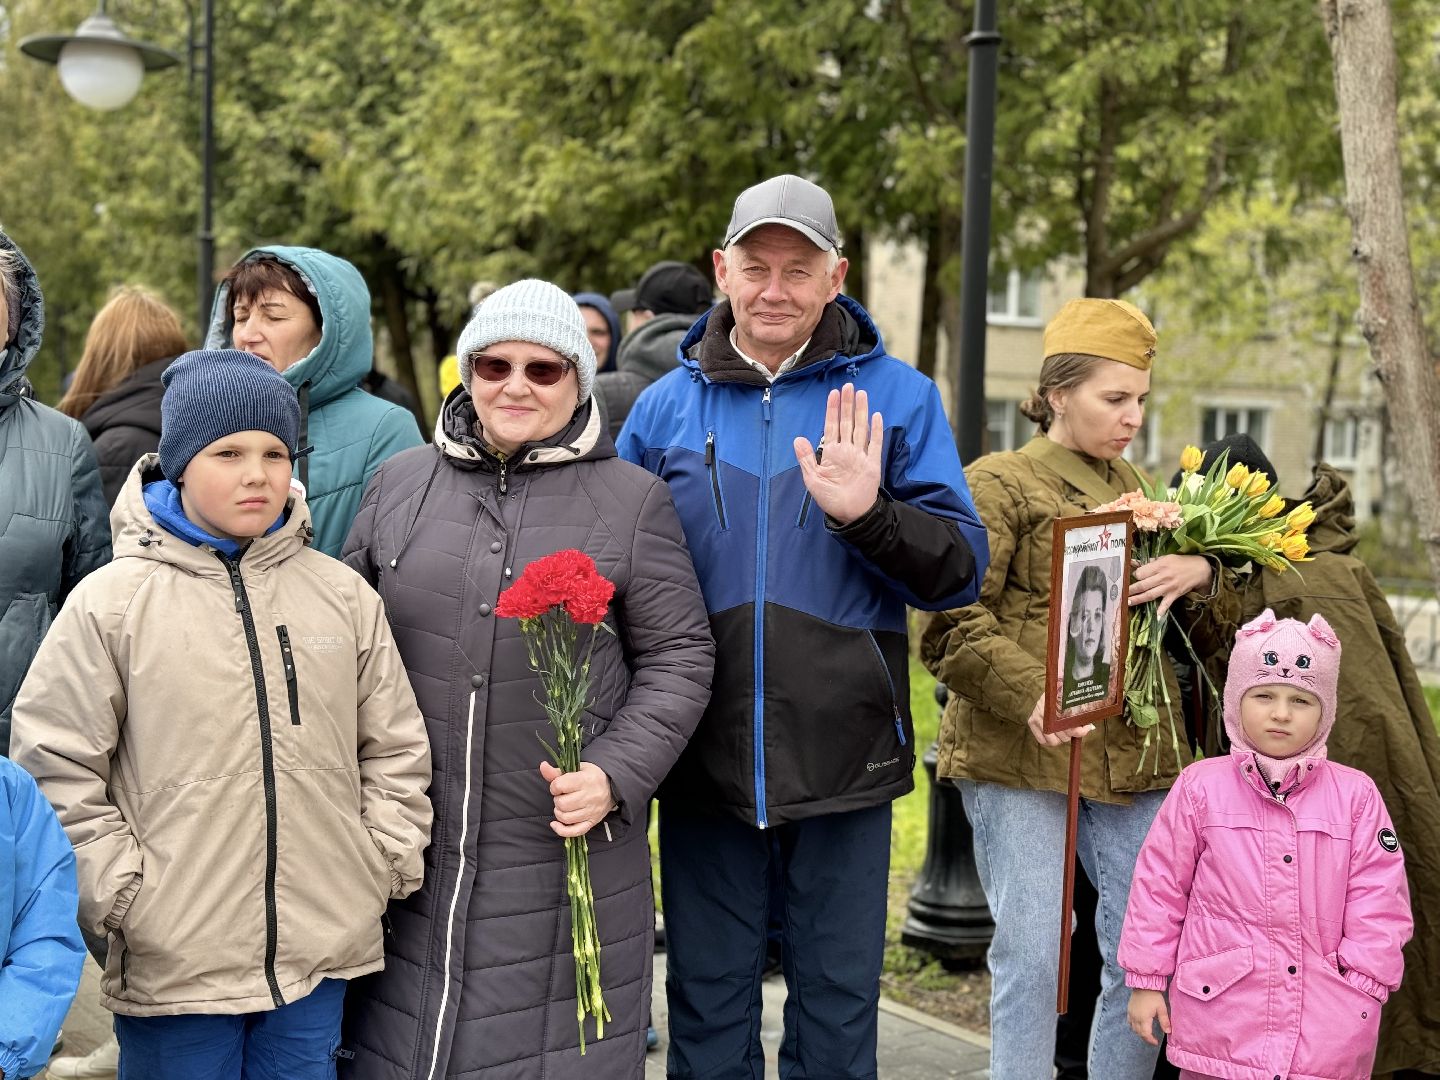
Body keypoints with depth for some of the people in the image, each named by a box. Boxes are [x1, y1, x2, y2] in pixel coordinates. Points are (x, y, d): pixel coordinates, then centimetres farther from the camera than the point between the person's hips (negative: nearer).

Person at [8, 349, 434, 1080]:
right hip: (171, 964, -3)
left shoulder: (343, 596, 4)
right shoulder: (110, 604, -5)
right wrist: (123, 898, -7)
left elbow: (395, 749, 12)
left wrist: (386, 864, 4)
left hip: (322, 956, 3)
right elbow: (56, 772, -4)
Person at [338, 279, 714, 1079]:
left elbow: (678, 657, 1)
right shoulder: (400, 482, 8)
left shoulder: (633, 500, 1)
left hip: (566, 850, -2)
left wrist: (615, 774, -13)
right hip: (413, 855, 3)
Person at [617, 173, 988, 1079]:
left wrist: (867, 514, -23)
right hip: (705, 760, 2)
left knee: (838, 1000, 12)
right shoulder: (665, 407, 5)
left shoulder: (896, 398, 0)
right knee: (707, 1001, 14)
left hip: (844, 759, -1)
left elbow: (961, 570, -5)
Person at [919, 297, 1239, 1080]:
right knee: (1032, 953, -6)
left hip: (1135, 755, 6)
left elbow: (1210, 634, 21)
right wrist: (1031, 696, -25)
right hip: (1020, 754, -6)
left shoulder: (1132, 489, 19)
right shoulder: (998, 484, 1)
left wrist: (1200, 574, -2)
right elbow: (948, 627, -10)